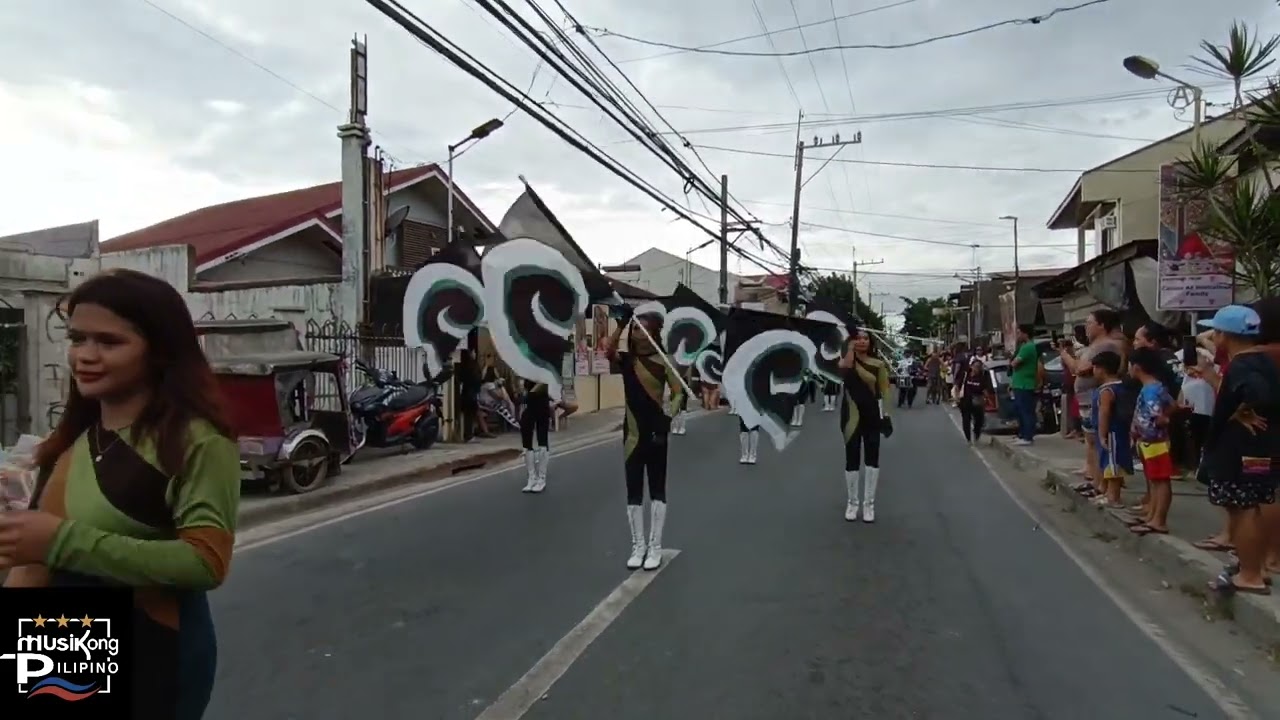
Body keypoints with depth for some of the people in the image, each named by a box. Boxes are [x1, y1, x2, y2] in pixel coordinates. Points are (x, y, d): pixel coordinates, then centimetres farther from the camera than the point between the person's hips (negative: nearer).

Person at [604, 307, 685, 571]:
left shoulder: (663, 361, -5)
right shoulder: (626, 359, 2)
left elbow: (678, 393, -12)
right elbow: (608, 351, -19)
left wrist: (668, 418, -27)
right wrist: (622, 323, -27)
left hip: (656, 433, -3)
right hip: (633, 434, 3)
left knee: (657, 490, 6)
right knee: (633, 491, 7)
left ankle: (655, 547, 15)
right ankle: (638, 546, 19)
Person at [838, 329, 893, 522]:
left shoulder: (878, 364, 2)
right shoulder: (847, 361, -1)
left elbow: (883, 391, 2)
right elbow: (845, 367, -27)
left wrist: (885, 416, -3)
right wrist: (850, 347, -18)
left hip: (872, 416, 1)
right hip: (852, 417, -1)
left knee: (872, 459, 6)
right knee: (852, 459, 6)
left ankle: (869, 503, 17)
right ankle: (852, 502, 20)